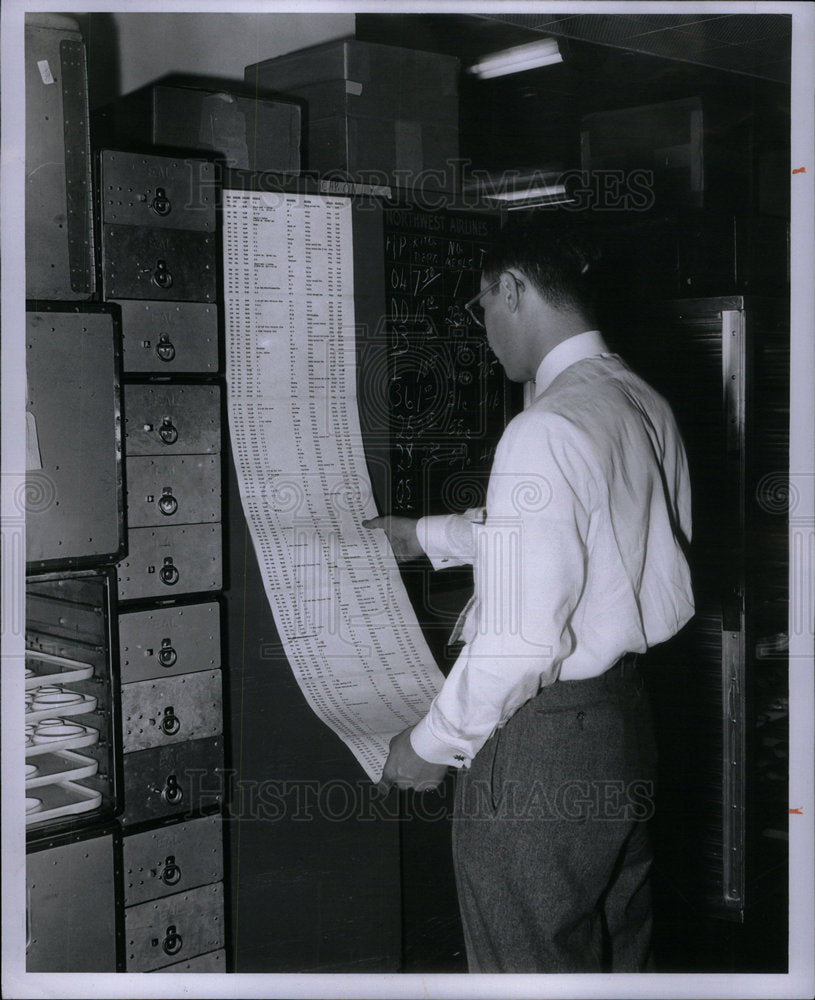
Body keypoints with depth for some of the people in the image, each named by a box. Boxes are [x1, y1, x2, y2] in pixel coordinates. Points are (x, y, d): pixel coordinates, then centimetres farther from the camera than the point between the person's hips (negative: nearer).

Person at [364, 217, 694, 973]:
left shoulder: (547, 430, -23)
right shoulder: (644, 405, 6)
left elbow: (522, 639, -25)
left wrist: (432, 744, -11)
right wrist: (425, 536, 32)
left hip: (542, 740, -9)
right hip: (625, 712, 9)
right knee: (619, 957, 22)